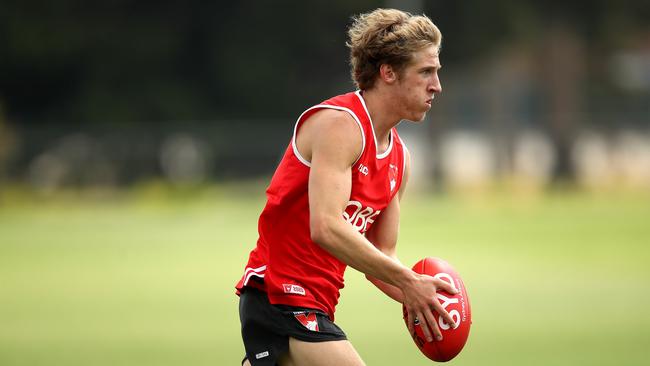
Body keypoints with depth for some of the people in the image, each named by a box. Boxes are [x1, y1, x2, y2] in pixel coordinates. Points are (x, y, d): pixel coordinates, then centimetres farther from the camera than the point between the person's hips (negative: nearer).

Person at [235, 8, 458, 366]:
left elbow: (381, 257, 20)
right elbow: (325, 228, -27)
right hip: (283, 298, -10)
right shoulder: (341, 123, -14)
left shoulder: (398, 156, 15)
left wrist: (417, 295, -2)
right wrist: (407, 282, -25)